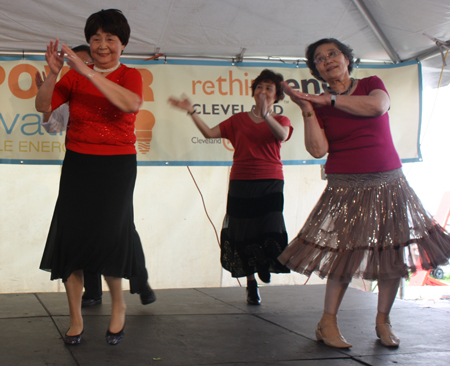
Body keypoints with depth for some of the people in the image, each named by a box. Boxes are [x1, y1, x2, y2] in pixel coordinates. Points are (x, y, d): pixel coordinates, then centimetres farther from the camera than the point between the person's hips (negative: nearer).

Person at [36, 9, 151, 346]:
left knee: (108, 236, -11)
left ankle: (118, 304, 15)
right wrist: (53, 73, -17)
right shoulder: (75, 75, 10)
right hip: (78, 164, 3)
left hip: (117, 166, -3)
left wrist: (87, 71, -25)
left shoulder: (130, 76, 3)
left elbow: (131, 104, -21)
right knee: (71, 234, -3)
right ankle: (76, 318, 8)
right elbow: (43, 106, 1)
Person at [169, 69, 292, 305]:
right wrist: (191, 111, -1)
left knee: (269, 231, -16)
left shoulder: (280, 120, 9)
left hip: (270, 183, -2)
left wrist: (265, 115, -34)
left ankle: (266, 267, 13)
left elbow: (282, 135, -16)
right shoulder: (238, 120, 14)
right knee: (243, 235, 1)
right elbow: (209, 133, 8)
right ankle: (251, 284, 14)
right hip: (240, 183, 2)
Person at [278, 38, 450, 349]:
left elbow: (377, 106, -17)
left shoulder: (372, 84, 7)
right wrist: (307, 109, -15)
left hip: (388, 183, 2)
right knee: (345, 256, -6)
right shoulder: (318, 105, 4)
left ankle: (383, 321, 16)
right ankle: (328, 323, 6)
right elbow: (317, 149, -9)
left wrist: (330, 99, -14)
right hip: (345, 189, -2)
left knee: (394, 253, 1)